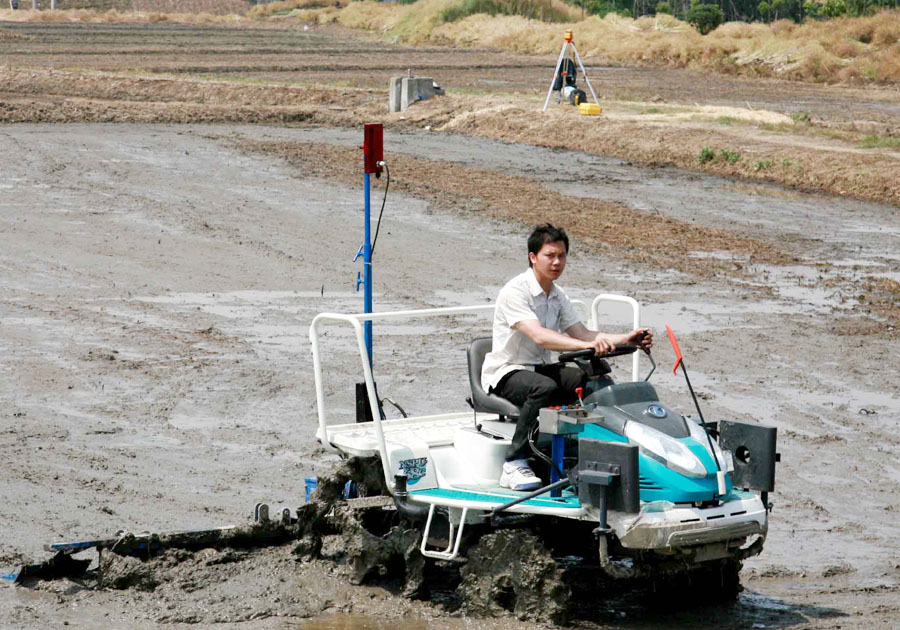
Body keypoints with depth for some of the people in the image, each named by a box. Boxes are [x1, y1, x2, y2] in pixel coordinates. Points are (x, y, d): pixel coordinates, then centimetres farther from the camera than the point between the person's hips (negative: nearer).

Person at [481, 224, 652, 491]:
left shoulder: (557, 296, 11)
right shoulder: (514, 292, -17)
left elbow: (581, 333, 7)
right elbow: (539, 336, -31)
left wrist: (626, 339, -8)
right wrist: (588, 345, -43)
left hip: (541, 367, 8)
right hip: (505, 373, -8)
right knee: (544, 387, -39)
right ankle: (514, 464, -32)